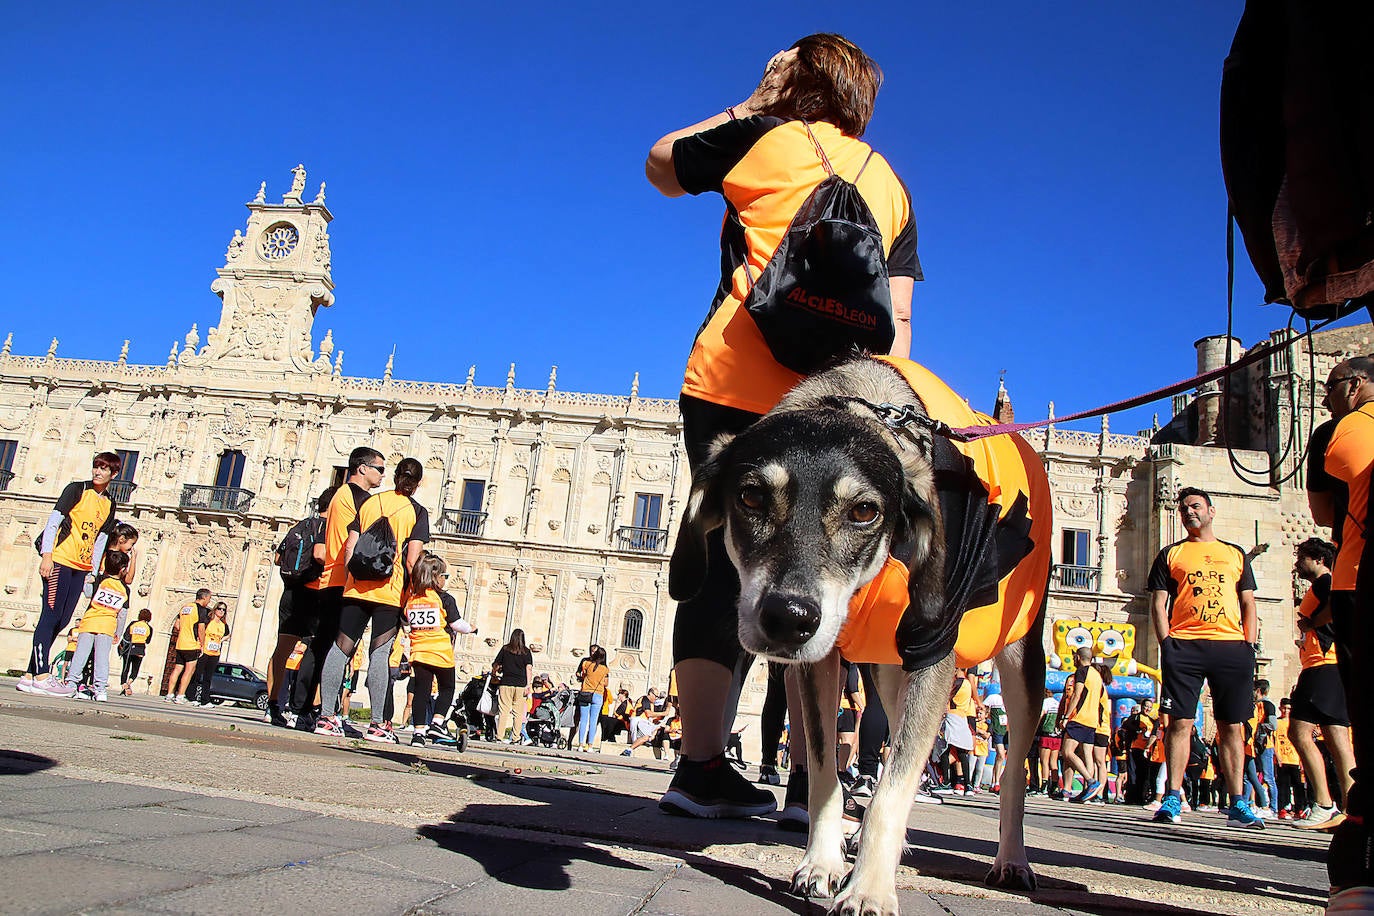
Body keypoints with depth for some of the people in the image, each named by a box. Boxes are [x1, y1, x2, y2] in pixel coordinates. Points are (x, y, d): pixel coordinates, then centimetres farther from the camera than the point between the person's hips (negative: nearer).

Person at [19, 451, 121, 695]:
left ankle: (30, 675, 11)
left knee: (61, 621, 5)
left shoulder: (109, 504, 15)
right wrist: (47, 555, -17)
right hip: (60, 561, -6)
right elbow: (53, 520, -7)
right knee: (50, 615, -9)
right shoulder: (77, 489, 0)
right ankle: (41, 675, -11)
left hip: (81, 568, 6)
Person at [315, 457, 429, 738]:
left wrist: (350, 579, 13)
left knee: (341, 647, 5)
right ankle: (376, 723, 0)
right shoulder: (416, 511, 1)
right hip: (390, 591, -3)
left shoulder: (370, 502, 12)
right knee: (379, 653, -2)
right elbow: (412, 560, -7)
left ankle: (326, 716, 5)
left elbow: (349, 547, 7)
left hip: (357, 587, 3)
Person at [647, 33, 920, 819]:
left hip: (735, 385, -2)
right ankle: (809, 777, 6)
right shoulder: (890, 183, 19)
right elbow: (898, 318, 13)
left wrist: (748, 107, 29)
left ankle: (702, 765, -1)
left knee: (723, 566, 0)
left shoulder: (763, 138, 7)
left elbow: (661, 167, 23)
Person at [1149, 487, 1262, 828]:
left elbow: (1248, 605, 17)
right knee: (1180, 721, -5)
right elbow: (1158, 603, 7)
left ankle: (1238, 805, 5)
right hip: (1184, 646, -2)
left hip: (1232, 646, 2)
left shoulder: (1236, 554, 20)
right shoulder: (1171, 554, 14)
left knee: (1232, 726, 2)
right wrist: (1166, 644, -5)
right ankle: (1172, 800, -1)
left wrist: (1249, 646, 4)